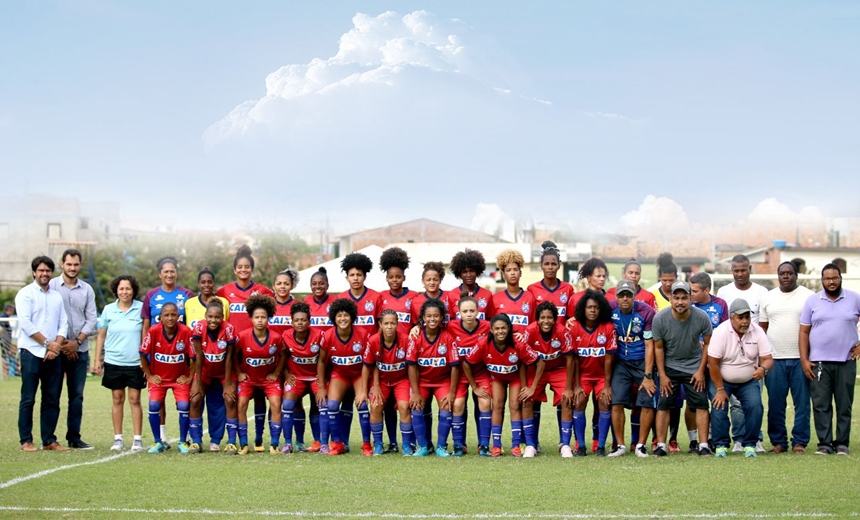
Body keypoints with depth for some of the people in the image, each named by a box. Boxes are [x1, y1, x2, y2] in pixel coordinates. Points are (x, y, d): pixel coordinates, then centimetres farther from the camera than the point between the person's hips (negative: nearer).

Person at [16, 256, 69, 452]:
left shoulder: (57, 296, 16)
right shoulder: (25, 294, -1)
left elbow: (63, 324, 11)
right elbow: (26, 324, -11)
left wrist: (57, 345, -6)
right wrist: (47, 343, -12)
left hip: (53, 355, 5)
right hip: (31, 352, -5)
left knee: (52, 399, 5)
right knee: (28, 399, -3)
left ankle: (49, 440, 10)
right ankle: (26, 441, 1)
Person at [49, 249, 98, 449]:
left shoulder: (87, 290, 9)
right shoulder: (52, 286, 0)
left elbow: (92, 319, 5)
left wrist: (77, 341, -7)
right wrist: (60, 343, -9)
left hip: (80, 349, 3)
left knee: (77, 395, 5)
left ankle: (74, 437, 10)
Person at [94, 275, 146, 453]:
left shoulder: (141, 308, -1)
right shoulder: (108, 310, 4)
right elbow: (101, 335, 10)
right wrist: (97, 360, 6)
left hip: (135, 363, -2)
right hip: (113, 362, 2)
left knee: (134, 400, -1)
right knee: (117, 399, 6)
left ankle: (137, 439, 3)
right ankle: (118, 439, 12)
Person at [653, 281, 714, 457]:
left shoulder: (702, 317, -17)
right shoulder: (660, 319, -18)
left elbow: (707, 344, -3)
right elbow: (658, 347, -6)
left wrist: (701, 371, -5)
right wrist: (662, 375, -6)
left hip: (694, 367, 0)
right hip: (669, 367, 0)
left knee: (701, 404, -4)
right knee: (663, 404, -4)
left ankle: (703, 445, 0)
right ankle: (661, 445, 1)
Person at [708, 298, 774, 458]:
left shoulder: (757, 332, -10)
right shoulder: (721, 332, -20)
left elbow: (767, 358, -11)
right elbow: (713, 363, -19)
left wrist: (763, 368, -37)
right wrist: (720, 389, -19)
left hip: (748, 381, 2)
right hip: (721, 379, -2)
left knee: (755, 406, -16)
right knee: (719, 408, -18)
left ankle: (750, 445, -5)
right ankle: (721, 445, -2)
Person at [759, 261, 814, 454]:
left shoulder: (808, 296, 4)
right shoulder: (768, 297, 11)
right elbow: (762, 327, 13)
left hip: (801, 358, -2)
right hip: (774, 359, 2)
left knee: (802, 402, -1)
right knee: (775, 403, 2)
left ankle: (800, 441, 6)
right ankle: (778, 441, 10)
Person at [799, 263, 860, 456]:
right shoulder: (812, 301, 6)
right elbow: (804, 332, 5)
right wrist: (804, 360, -3)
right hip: (818, 362, 0)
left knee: (844, 405, 3)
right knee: (821, 405, -1)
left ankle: (842, 443, 9)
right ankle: (824, 443, 3)